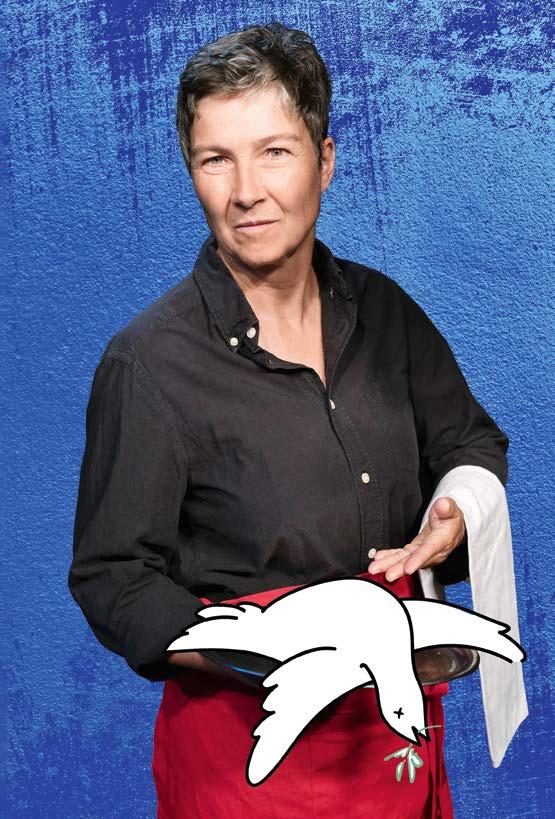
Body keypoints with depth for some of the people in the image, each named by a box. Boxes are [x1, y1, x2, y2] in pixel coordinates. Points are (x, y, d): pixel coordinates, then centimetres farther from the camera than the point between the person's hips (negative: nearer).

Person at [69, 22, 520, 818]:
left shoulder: (381, 308, 0)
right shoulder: (149, 362, -15)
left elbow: (472, 443, 13)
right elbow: (112, 576, -12)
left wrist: (457, 514, -9)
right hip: (245, 741, -4)